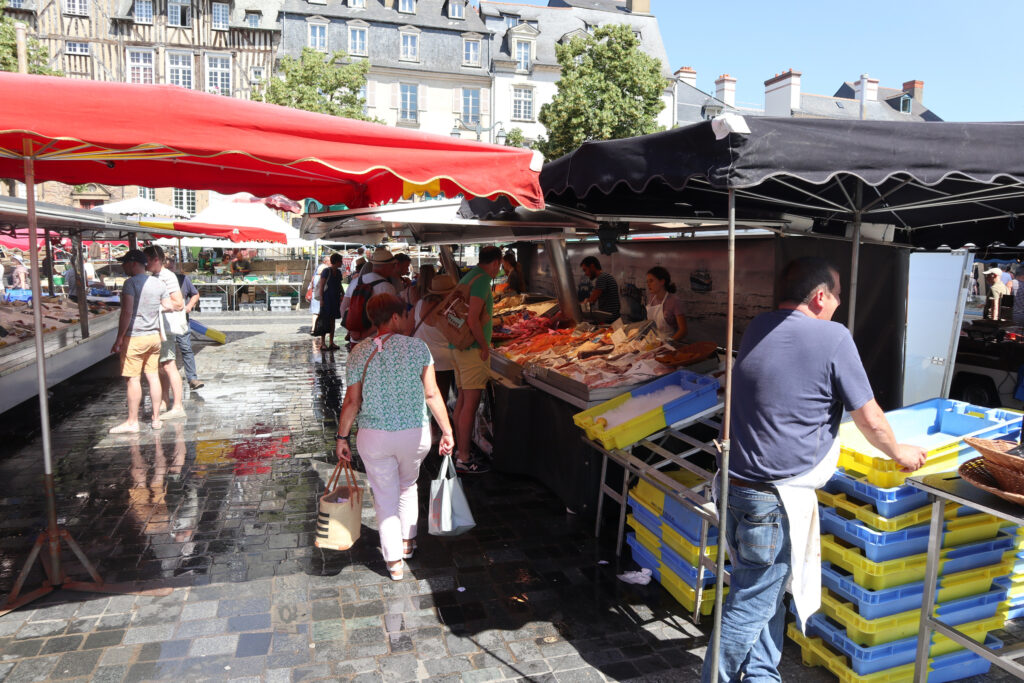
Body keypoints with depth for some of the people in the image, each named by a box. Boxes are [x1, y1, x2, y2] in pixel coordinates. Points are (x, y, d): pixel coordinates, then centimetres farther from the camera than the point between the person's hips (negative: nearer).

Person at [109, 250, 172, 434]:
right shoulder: (159, 283, 5)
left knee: (133, 379, 0)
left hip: (135, 337, -6)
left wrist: (119, 338, -15)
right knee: (153, 376, 11)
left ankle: (132, 422, 6)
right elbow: (169, 306, 11)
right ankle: (156, 419, 16)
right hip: (154, 336, 7)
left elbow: (127, 312, -20)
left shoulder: (131, 283, -14)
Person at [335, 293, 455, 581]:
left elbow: (352, 401, -4)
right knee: (408, 485, 27)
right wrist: (447, 431, -4)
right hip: (415, 434, 0)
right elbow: (432, 394, -11)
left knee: (385, 496, 15)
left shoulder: (359, 352, -4)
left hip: (373, 437, 0)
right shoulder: (417, 347, -10)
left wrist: (342, 437, 7)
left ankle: (394, 561, 22)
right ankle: (407, 541, 40)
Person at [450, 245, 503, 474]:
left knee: (462, 400, 14)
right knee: (470, 403, -5)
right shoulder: (482, 281, -15)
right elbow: (473, 320, -23)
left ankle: (461, 452, 23)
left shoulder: (467, 277, 15)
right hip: (473, 350, -10)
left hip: (459, 347, 10)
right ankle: (464, 459, 0)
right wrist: (484, 346, -13)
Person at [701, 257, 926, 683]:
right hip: (774, 499, -8)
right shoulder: (832, 337, -12)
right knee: (751, 604, 5)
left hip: (737, 484, 8)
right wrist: (899, 452, 16)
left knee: (769, 589, 22)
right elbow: (870, 420, -4)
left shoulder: (757, 329, 8)